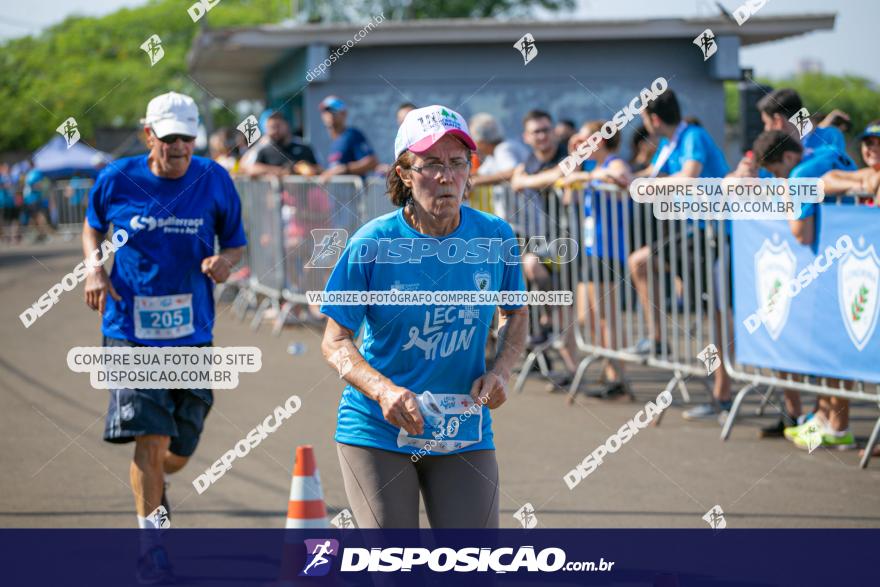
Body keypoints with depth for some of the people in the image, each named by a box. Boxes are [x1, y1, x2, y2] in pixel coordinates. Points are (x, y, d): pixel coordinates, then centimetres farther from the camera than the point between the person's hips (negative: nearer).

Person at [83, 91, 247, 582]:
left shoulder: (215, 181, -2)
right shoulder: (117, 180, -4)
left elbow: (235, 242, 10)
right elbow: (93, 225, 16)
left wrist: (225, 261, -13)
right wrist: (95, 269, -2)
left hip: (192, 332, 2)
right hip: (131, 331, -2)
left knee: (180, 452, 8)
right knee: (150, 437, -14)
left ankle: (152, 484, 45)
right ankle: (150, 543, 1)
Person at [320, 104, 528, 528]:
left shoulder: (496, 237, -2)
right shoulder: (371, 244, -11)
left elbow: (516, 314, 15)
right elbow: (335, 341, -7)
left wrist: (501, 370, -5)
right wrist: (382, 391, -25)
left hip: (464, 436, 2)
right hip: (377, 433, -2)